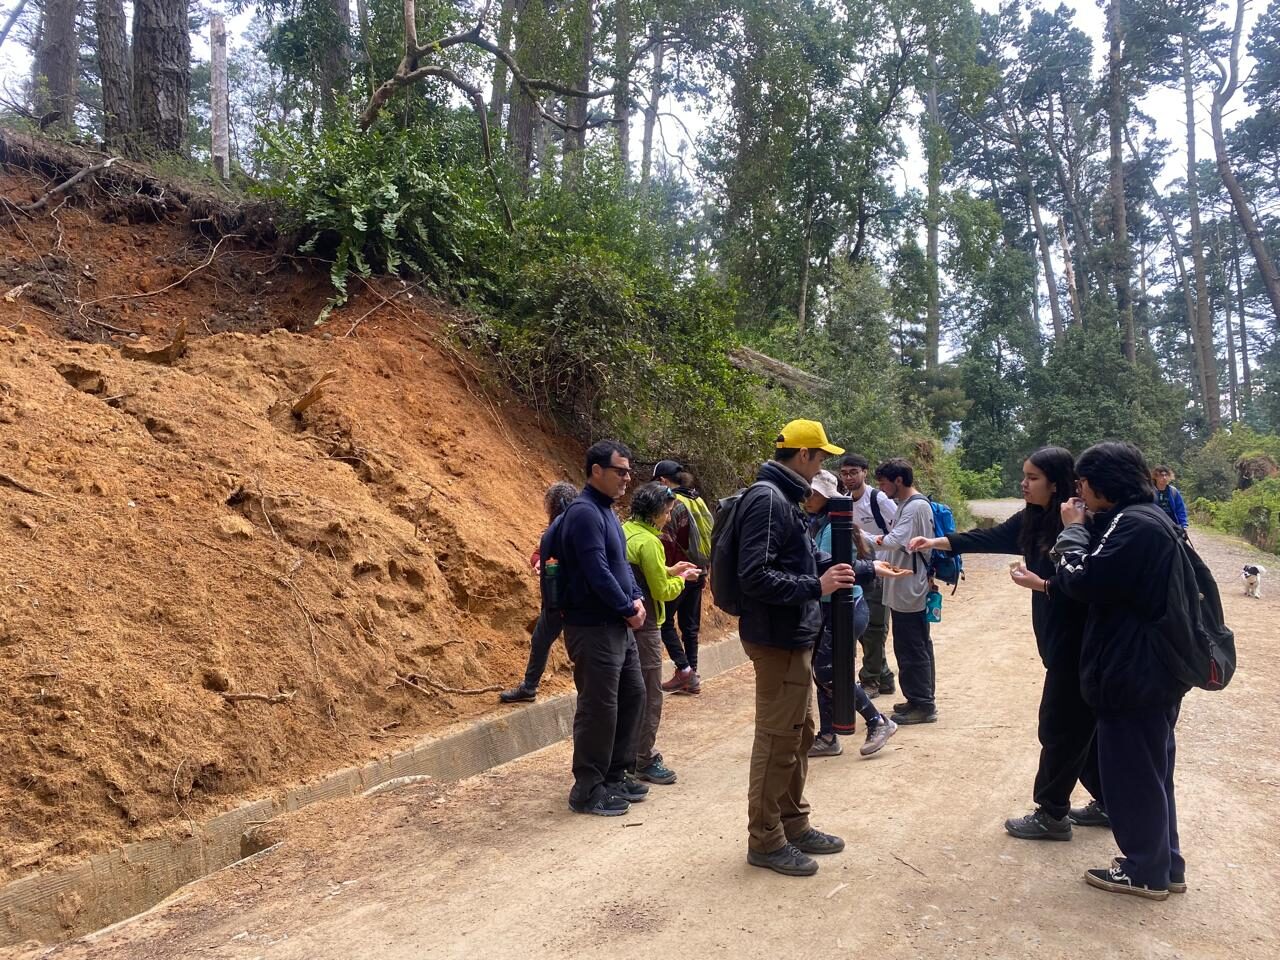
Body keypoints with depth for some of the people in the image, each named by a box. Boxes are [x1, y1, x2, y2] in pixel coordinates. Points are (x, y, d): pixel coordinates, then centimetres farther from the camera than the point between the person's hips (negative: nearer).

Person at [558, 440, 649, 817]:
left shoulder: (606, 510, 13)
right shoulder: (584, 513, -18)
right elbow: (597, 573, -22)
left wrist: (636, 598, 4)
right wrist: (628, 609, -12)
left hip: (619, 626, 10)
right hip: (593, 628, -10)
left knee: (633, 695, 16)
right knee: (598, 708, -3)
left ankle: (615, 775, 28)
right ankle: (587, 790, 10)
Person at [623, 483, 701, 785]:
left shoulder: (624, 531, 9)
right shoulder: (648, 542, -18)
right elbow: (662, 592, -15)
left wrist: (669, 570, 14)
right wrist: (681, 579, 2)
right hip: (644, 625, -9)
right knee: (650, 694, 1)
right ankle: (644, 761, 9)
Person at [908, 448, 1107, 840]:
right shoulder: (1032, 519, 5)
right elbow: (991, 537, 7)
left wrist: (1041, 584, -21)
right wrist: (938, 542, 0)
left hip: (1078, 642, -9)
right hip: (1057, 638, 9)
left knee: (1060, 727, 2)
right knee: (1084, 724, 18)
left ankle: (1052, 814, 15)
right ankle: (1107, 802, 33)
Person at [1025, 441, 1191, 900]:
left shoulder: (1132, 523, -21)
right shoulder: (1144, 517, 11)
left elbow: (1084, 581, -22)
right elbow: (1109, 583, 17)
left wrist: (1074, 530, -10)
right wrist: (1048, 583, 11)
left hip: (1135, 670, -10)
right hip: (1151, 667, 10)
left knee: (1130, 769, 3)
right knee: (1150, 767, 19)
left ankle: (1145, 870, 17)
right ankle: (1164, 863, 30)